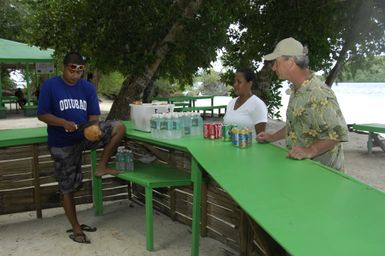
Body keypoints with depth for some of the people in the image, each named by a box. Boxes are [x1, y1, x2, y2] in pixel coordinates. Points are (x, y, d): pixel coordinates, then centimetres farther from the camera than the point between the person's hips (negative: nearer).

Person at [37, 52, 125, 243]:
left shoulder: (88, 88, 0)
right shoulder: (50, 86, -9)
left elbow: (94, 116, -2)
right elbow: (42, 115, -10)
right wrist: (64, 123, -27)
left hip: (85, 136, 3)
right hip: (62, 144, -3)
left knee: (118, 127, -18)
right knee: (67, 188, 3)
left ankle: (101, 167, -6)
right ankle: (76, 229, 18)